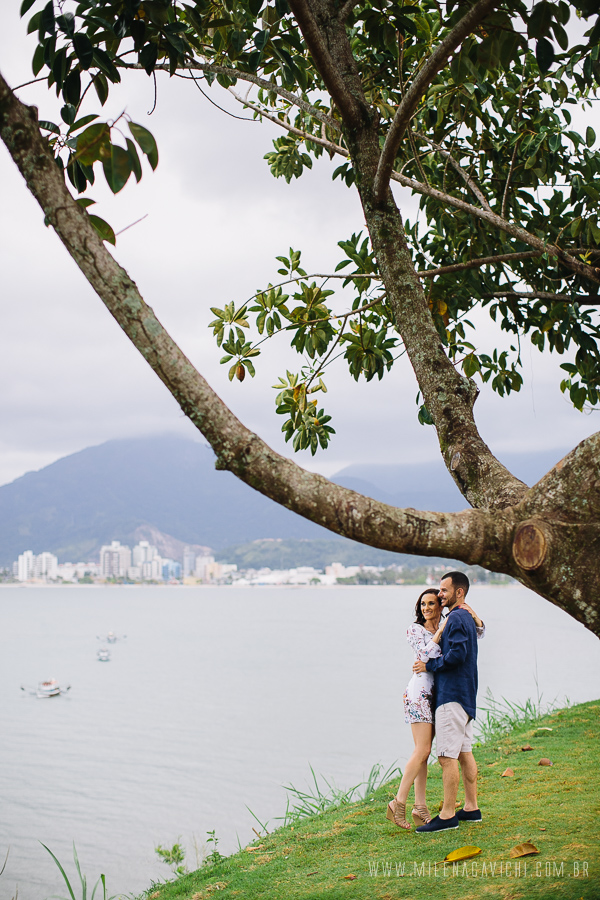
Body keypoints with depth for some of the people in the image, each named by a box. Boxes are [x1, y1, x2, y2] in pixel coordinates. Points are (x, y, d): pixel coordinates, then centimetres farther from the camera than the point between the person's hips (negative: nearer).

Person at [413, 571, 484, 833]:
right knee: (464, 752, 14)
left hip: (452, 694, -11)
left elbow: (457, 654, -24)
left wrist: (429, 665, -13)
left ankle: (448, 815, -8)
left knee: (447, 756, -9)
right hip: (465, 694, 11)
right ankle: (471, 808, 19)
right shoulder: (467, 617, 17)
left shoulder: (456, 618, -13)